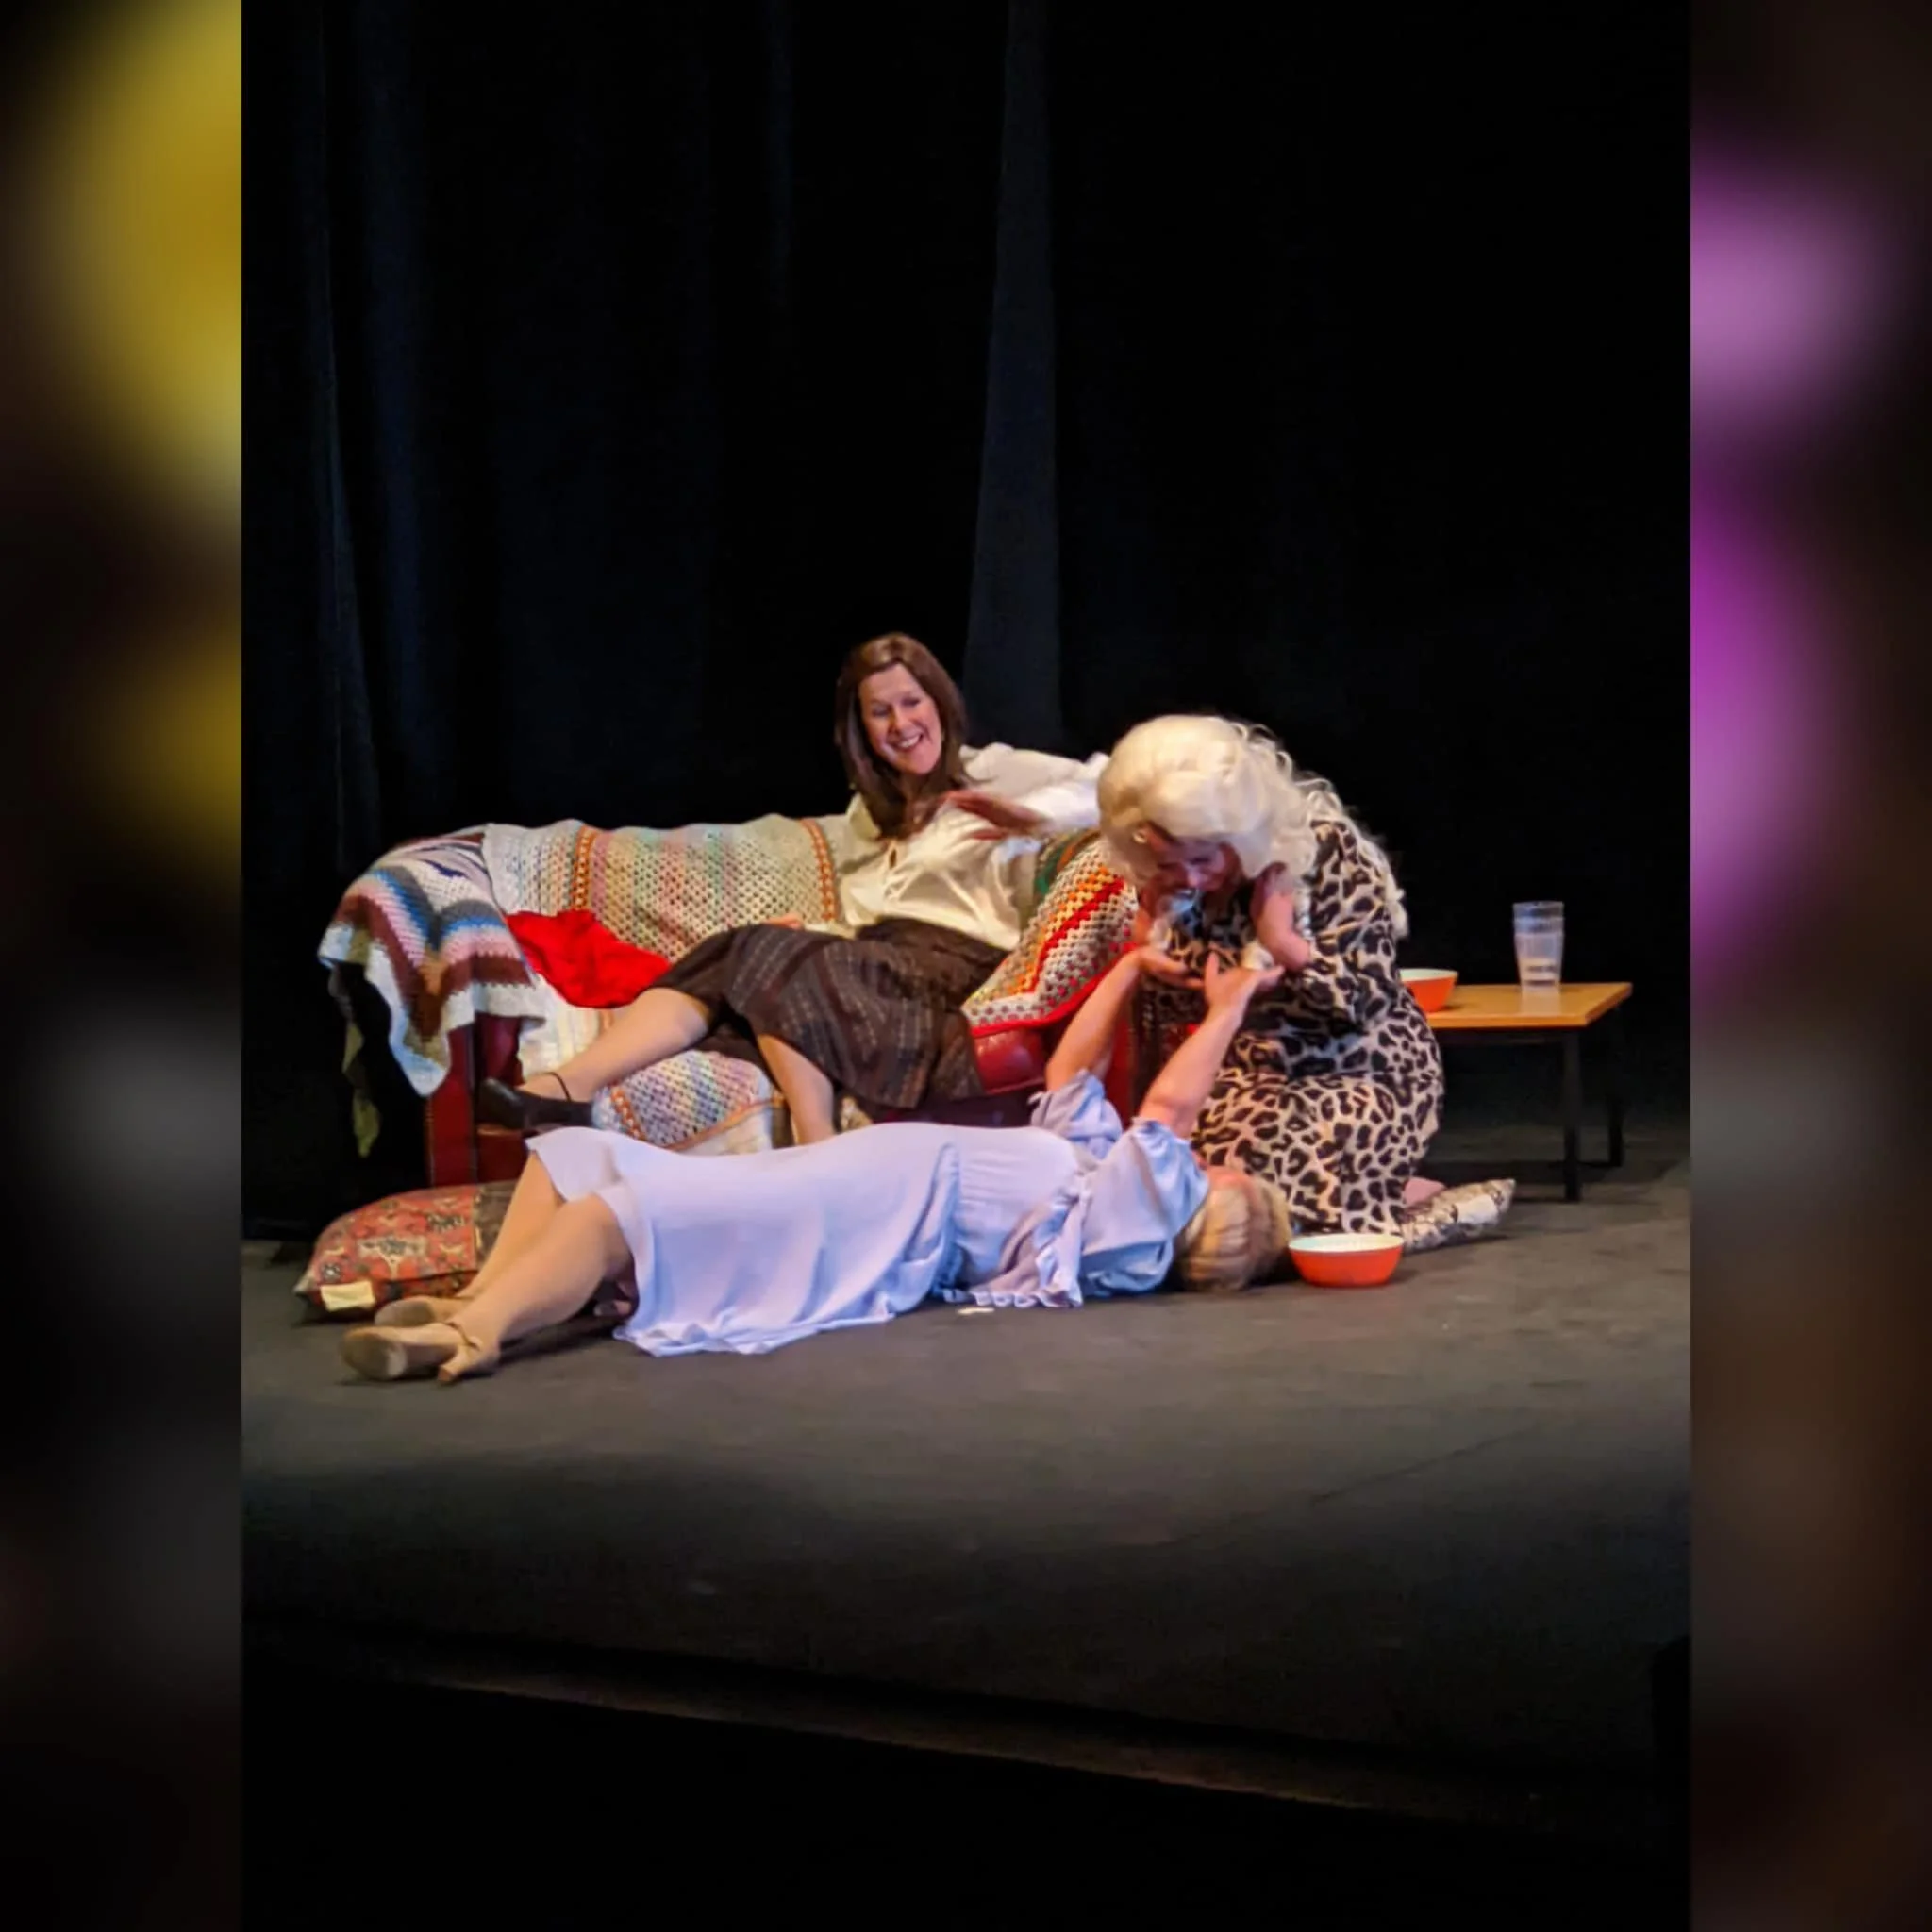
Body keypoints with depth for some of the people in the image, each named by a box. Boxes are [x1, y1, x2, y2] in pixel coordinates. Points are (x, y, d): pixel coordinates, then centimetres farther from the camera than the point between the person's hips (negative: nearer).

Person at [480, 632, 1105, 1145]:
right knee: (733, 954, -21)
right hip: (877, 965, 6)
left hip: (950, 969, -5)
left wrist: (1031, 817, -20)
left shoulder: (994, 773, 11)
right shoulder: (867, 813, 31)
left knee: (769, 954, -27)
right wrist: (809, 934, 3)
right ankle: (567, 1087, -42)